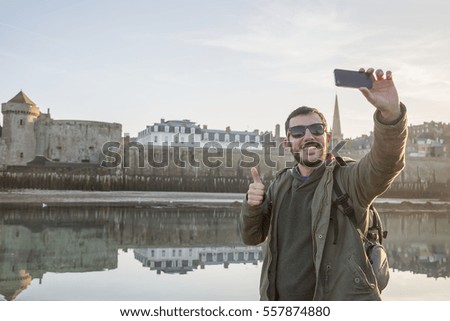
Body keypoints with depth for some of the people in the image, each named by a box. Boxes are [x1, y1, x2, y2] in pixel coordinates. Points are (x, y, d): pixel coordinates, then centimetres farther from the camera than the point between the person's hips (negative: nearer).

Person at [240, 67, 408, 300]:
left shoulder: (348, 179, -9)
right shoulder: (281, 184, 5)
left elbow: (386, 162, -28)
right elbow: (252, 236, 6)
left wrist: (390, 113, -46)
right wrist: (252, 205, -14)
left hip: (341, 298, -4)